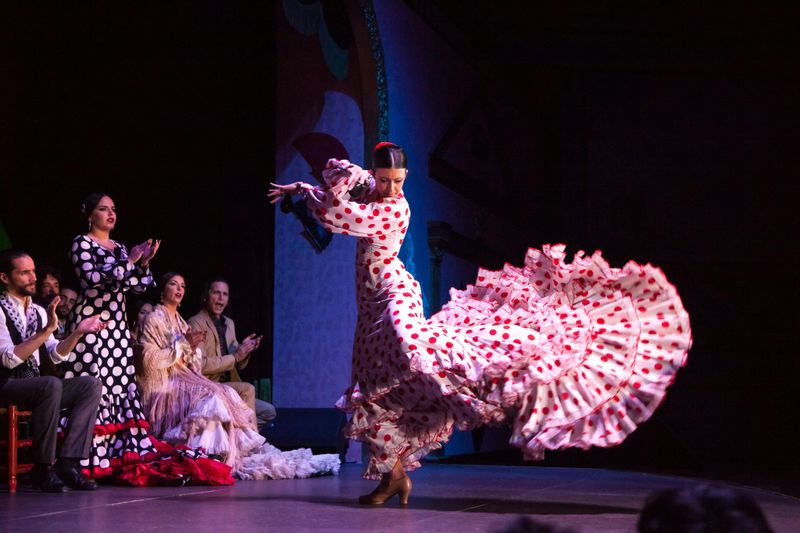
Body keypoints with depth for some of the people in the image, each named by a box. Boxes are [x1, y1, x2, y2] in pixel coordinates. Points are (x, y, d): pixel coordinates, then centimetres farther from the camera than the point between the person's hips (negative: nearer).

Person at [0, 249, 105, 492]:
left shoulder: (38, 311, 15)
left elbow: (56, 355, 13)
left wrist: (77, 332, -3)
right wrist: (47, 329, -27)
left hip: (33, 386, 8)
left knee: (90, 385, -8)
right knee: (52, 385, -35)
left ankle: (68, 463, -18)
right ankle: (42, 469, -24)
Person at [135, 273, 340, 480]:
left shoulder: (180, 322, 21)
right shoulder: (154, 319, -2)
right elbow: (149, 360, -15)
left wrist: (192, 349, -4)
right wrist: (183, 344, -14)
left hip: (182, 381, 7)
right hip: (162, 386, -7)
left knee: (227, 396, -14)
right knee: (209, 399, -30)